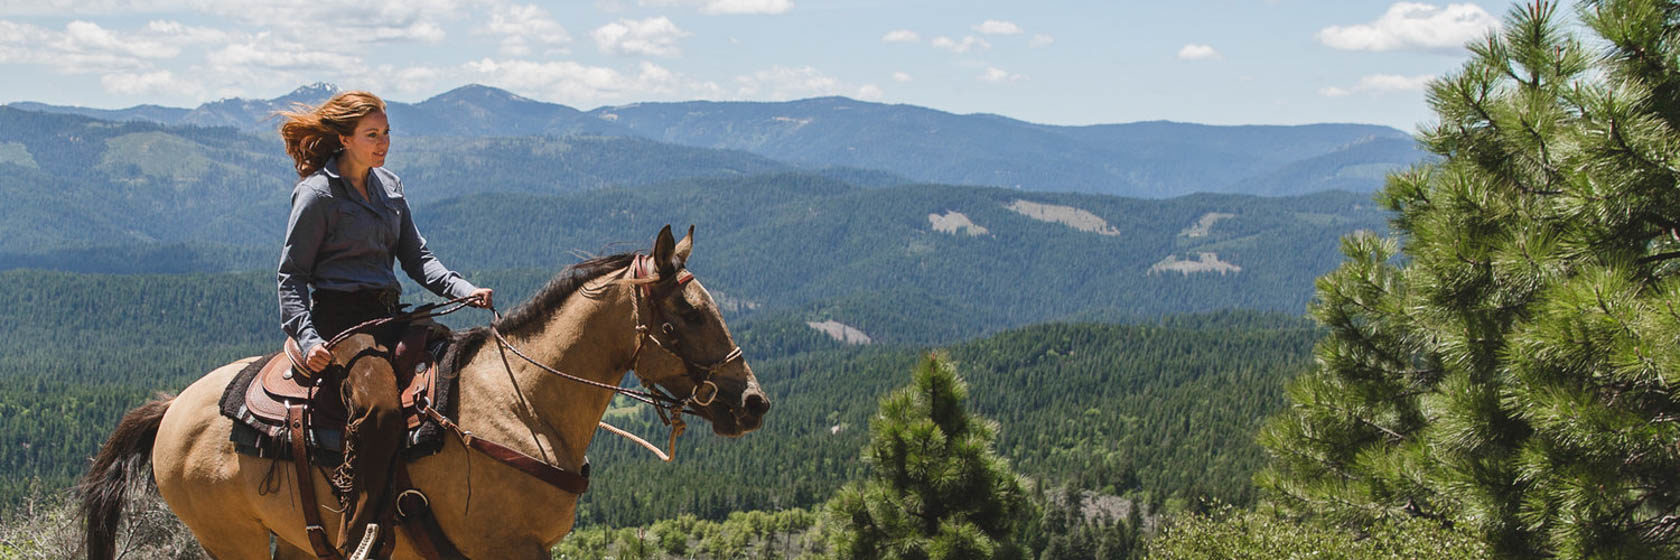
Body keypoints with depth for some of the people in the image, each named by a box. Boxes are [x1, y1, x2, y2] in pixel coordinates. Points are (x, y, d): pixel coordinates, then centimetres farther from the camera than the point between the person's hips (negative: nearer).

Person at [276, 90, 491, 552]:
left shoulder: (389, 186, 17)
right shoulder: (317, 194, -4)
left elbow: (416, 257, 16)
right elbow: (291, 275, -4)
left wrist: (464, 290, -1)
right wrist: (306, 337, -19)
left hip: (388, 317, 8)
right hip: (341, 320, -8)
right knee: (380, 407, -32)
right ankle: (355, 542, -31)